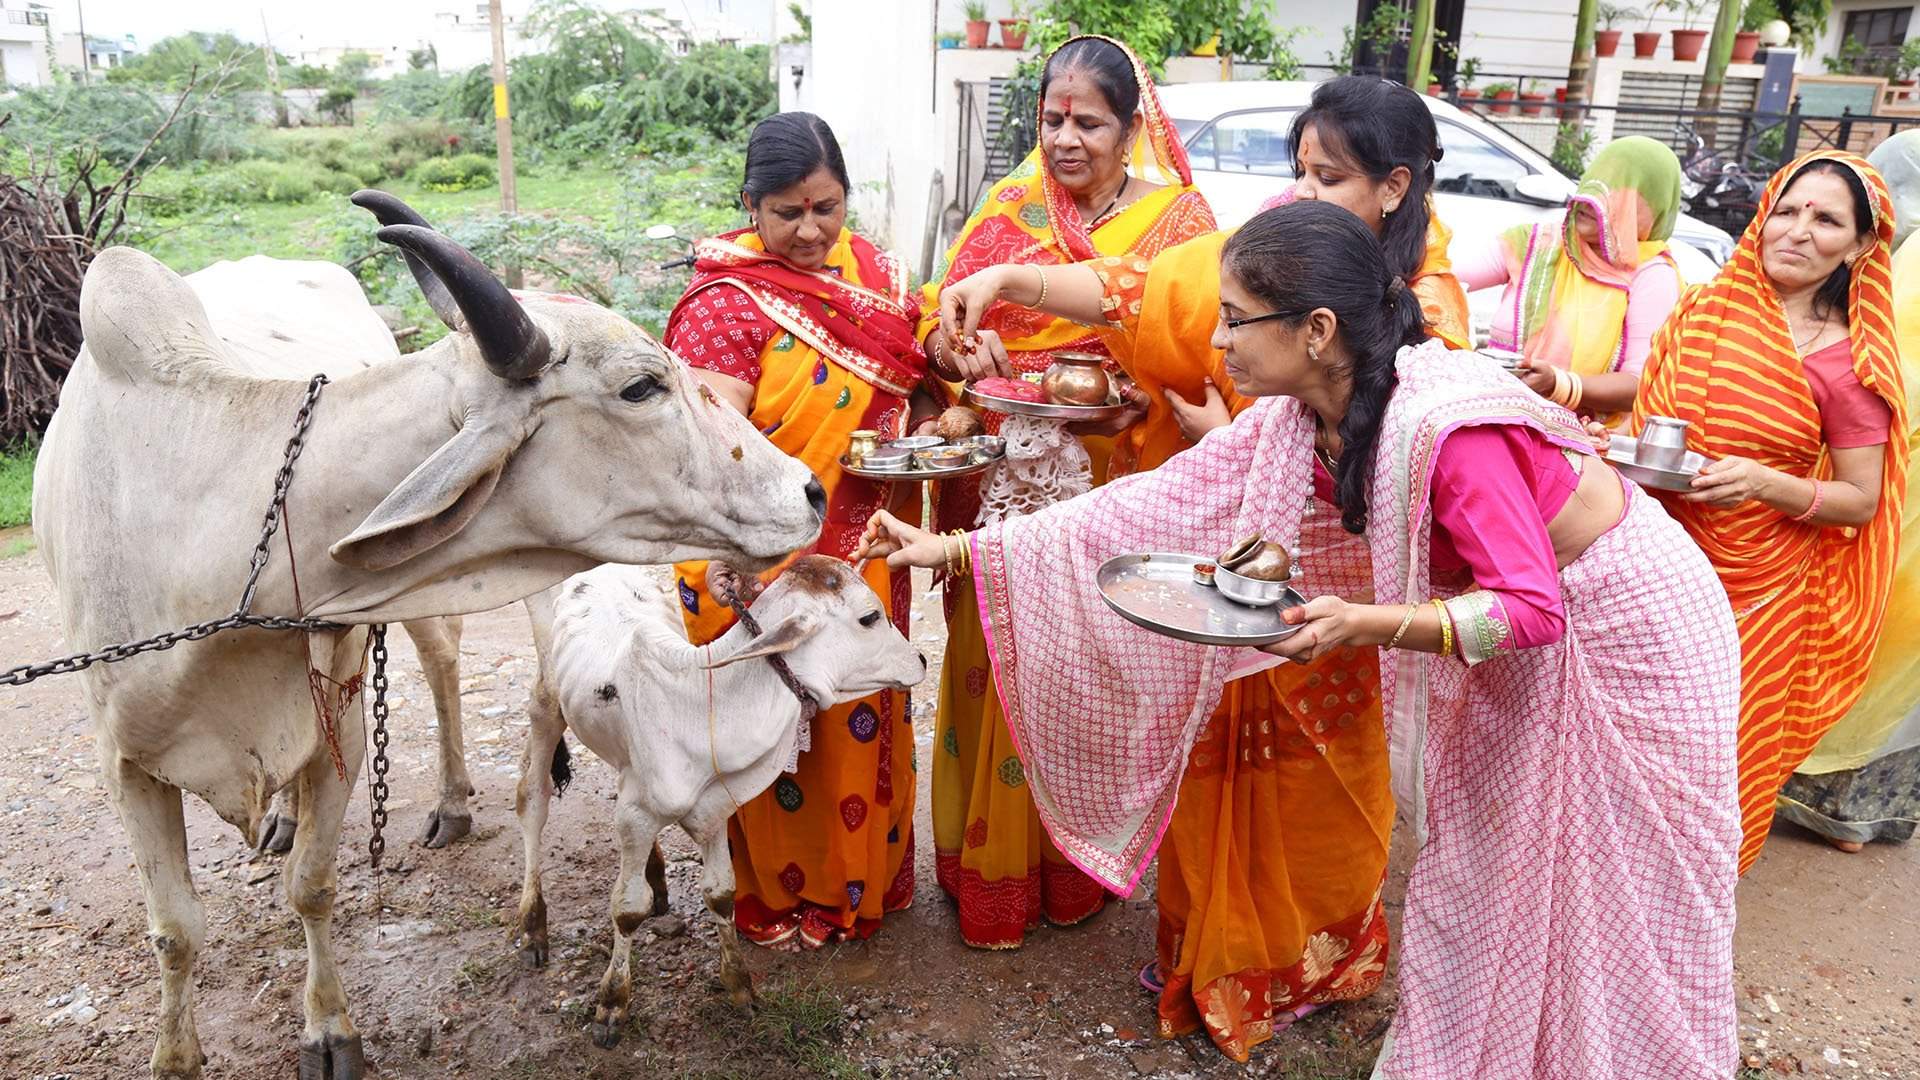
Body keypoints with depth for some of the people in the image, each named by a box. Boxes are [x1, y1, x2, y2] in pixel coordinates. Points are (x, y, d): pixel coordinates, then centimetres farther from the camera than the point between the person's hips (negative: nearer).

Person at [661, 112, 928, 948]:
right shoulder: (725, 302, -16)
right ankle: (779, 894, 33)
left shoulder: (874, 273, 5)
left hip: (861, 554, 6)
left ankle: (863, 873, 42)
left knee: (861, 717, 19)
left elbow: (911, 383, 16)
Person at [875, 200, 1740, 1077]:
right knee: (1470, 891, 16)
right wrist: (955, 549, -11)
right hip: (1525, 645, 7)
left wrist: (1363, 626, -43)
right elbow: (1154, 507, -10)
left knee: (1612, 927, 6)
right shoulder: (1293, 424, -11)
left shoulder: (1444, 428, -35)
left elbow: (1533, 608, -29)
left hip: (1625, 630, -7)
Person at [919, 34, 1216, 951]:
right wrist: (960, 344, -21)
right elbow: (937, 322, 1)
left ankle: (1074, 867, 29)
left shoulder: (1176, 217, 4)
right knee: (996, 661, 6)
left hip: (1110, 488, 0)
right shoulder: (1009, 207, 6)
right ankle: (989, 863, 24)